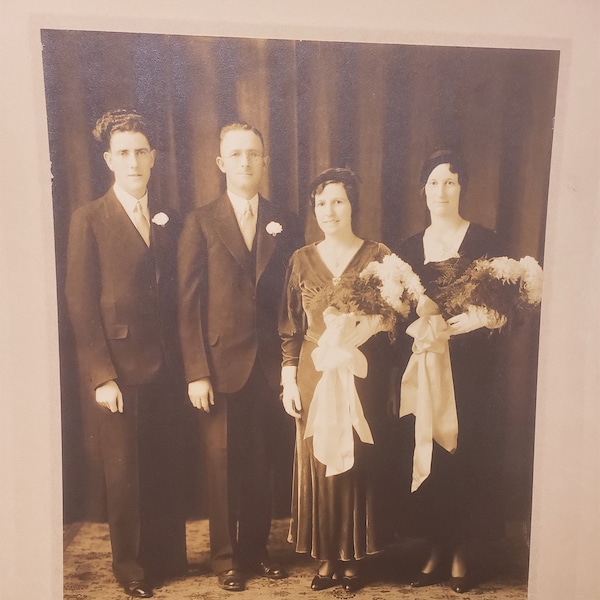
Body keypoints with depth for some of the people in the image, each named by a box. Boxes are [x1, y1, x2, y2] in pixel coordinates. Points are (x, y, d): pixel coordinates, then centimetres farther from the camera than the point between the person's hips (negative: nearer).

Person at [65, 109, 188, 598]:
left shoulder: (169, 221, 10)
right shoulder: (89, 220, -3)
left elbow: (176, 298, 10)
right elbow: (81, 304, -6)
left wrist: (185, 362, 4)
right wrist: (102, 375, -11)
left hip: (168, 368, 4)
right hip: (120, 369, -3)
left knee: (166, 468, 12)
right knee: (124, 472, 8)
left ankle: (169, 557, 31)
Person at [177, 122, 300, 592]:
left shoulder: (283, 224, 9)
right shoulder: (201, 222, 1)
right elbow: (189, 303, -4)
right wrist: (196, 371, -10)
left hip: (269, 364, 2)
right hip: (220, 364, -2)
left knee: (261, 464, 10)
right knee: (222, 464, 7)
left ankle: (256, 550, 28)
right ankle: (227, 557, 24)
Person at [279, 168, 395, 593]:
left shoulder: (378, 255, -1)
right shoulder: (302, 260, 6)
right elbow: (290, 329, 7)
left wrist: (367, 327, -22)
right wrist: (289, 380, 1)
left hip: (363, 375, -2)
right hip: (314, 376, 2)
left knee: (358, 460, 5)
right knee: (316, 459, 6)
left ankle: (354, 557, 23)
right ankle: (327, 557, 23)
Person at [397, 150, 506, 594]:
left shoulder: (484, 241, 0)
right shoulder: (411, 248, 10)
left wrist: (486, 318, -23)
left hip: (471, 368, -3)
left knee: (468, 455, 1)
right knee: (427, 456, 4)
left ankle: (462, 553, 18)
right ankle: (437, 550, 20)